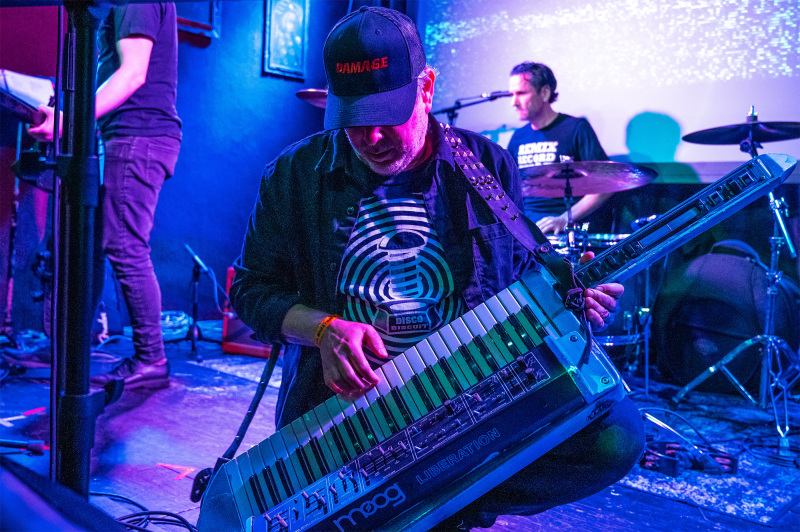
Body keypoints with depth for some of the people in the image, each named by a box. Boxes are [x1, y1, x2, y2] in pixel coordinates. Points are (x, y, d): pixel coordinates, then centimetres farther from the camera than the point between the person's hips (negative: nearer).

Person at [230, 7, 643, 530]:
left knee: (617, 432, -20)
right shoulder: (296, 175, 2)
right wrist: (323, 328, -12)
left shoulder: (489, 166, 5)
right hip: (341, 397, 0)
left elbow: (523, 272, 15)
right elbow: (252, 287, 7)